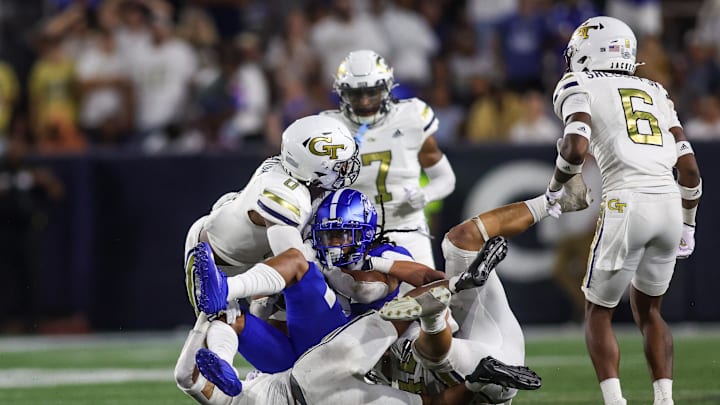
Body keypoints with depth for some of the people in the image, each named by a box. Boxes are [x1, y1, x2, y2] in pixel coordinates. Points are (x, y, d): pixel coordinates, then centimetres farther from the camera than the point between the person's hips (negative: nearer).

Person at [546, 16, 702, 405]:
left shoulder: (579, 86, 8)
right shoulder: (655, 92, 24)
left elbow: (577, 147, -10)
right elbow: (689, 167, 16)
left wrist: (554, 190, 8)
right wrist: (688, 224, 27)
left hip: (627, 203, -5)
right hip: (669, 203, 5)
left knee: (598, 312, 11)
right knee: (648, 310, 23)